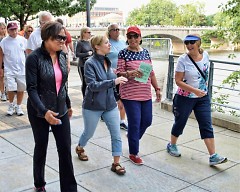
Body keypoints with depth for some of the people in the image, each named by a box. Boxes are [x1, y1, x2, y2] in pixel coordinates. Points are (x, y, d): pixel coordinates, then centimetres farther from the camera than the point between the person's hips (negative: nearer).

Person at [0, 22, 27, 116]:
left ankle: (18, 106, 23)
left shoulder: (23, 40, 1)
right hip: (9, 70, -1)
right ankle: (11, 105, 19)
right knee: (11, 89, -7)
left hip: (22, 69, 2)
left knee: (21, 89, 7)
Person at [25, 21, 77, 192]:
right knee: (41, 148, 12)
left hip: (60, 110, 5)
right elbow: (31, 88, -18)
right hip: (39, 112, -4)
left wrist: (68, 104, 18)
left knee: (66, 150, 3)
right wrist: (44, 111, -29)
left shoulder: (62, 55, 2)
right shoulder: (34, 58, -15)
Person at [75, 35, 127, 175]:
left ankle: (116, 163, 12)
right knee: (89, 132, 17)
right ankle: (80, 148, 47)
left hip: (110, 105, 5)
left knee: (116, 135, 0)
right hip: (93, 106, -5)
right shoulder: (90, 63, -15)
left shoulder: (108, 61, 3)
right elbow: (93, 85, -25)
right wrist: (113, 81, -31)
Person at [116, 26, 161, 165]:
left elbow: (151, 72, 15)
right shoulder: (124, 53, -6)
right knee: (135, 123, -2)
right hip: (130, 95, -6)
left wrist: (157, 88, 14)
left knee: (147, 121, 13)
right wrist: (129, 73, -29)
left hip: (146, 94, 6)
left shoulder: (145, 52, 11)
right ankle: (134, 153, 14)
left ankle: (132, 136, 42)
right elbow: (118, 73, -10)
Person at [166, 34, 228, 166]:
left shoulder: (205, 55, -1)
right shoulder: (183, 60, -15)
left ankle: (213, 156, 1)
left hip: (203, 98, 4)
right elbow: (178, 81, -16)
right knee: (180, 123, 12)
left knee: (207, 126, 0)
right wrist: (194, 90, -25)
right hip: (185, 98, -3)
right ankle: (172, 145, 36)